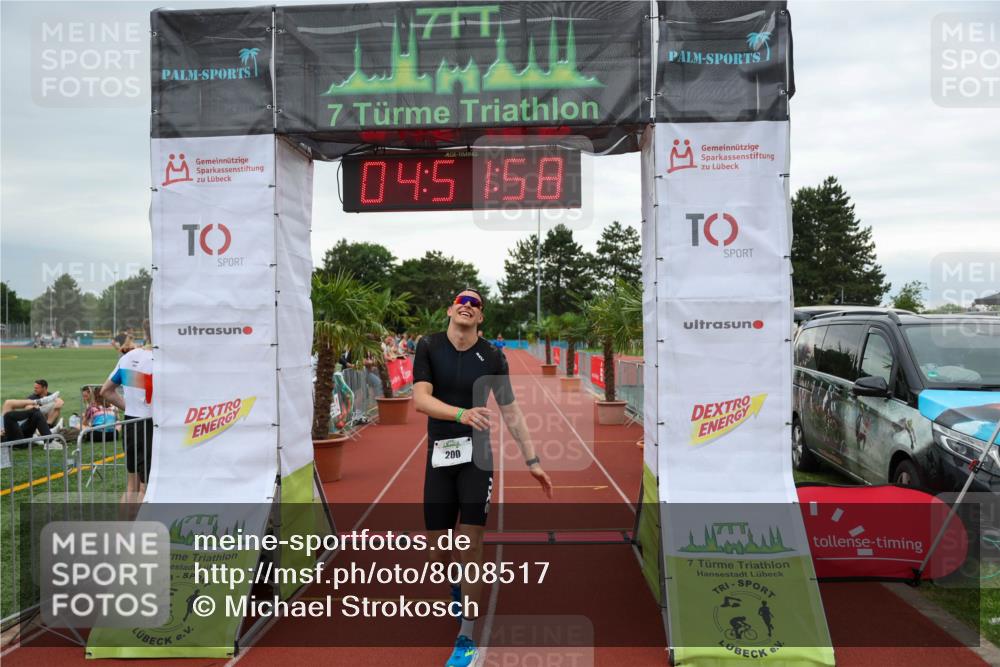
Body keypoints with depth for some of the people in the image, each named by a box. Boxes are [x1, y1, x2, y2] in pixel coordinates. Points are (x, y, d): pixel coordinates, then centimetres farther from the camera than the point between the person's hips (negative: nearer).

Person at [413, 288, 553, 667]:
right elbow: (420, 398, -16)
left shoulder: (492, 358, -3)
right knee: (437, 544, 8)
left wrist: (532, 461, 1)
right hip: (439, 454, 1)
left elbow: (511, 412, 3)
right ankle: (455, 584, 44)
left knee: (472, 543, -5)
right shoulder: (429, 347, -4)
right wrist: (462, 413, -33)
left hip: (476, 454, -1)